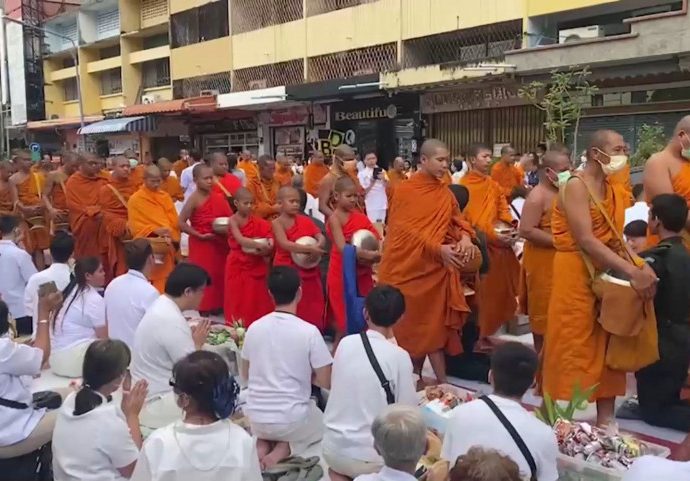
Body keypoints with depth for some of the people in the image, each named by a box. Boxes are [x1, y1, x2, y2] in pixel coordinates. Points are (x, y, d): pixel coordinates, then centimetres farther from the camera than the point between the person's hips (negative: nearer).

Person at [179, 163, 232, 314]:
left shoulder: (218, 197, 3)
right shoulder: (194, 199, -13)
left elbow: (229, 217, 12)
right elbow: (181, 223, -15)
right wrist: (200, 235, -17)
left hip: (219, 244, 6)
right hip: (201, 245, -6)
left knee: (219, 274, 11)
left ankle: (217, 306, 23)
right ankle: (202, 309, 8)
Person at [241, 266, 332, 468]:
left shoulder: (254, 328, -3)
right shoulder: (309, 332, -15)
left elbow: (246, 375, 10)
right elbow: (327, 383, -9)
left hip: (255, 418, 4)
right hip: (292, 420, -3)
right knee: (323, 423, 29)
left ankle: (262, 444, 6)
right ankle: (284, 448, 3)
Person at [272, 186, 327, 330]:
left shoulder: (305, 220, 4)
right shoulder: (277, 223, -10)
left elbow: (321, 237, 0)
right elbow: (285, 244, -25)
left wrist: (318, 246, -24)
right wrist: (309, 248, -31)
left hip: (309, 272, 5)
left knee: (312, 309, 11)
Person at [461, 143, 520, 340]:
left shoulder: (494, 185, 12)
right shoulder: (464, 185, -10)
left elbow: (503, 209, 14)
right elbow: (466, 219, -13)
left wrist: (508, 227, -6)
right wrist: (493, 235, -16)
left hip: (497, 244, 7)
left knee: (496, 290, 11)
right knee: (480, 293, -1)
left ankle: (485, 333, 23)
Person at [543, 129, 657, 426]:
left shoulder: (615, 191, 12)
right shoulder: (576, 186, -14)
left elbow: (615, 239, 4)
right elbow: (586, 241, -23)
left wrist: (641, 266, -14)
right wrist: (632, 271, -27)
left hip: (607, 274, 8)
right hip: (576, 275, -8)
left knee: (606, 346, 10)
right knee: (572, 349, -2)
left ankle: (605, 418, 20)